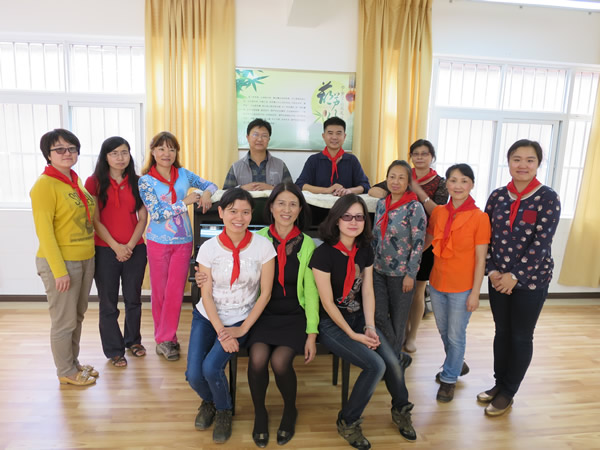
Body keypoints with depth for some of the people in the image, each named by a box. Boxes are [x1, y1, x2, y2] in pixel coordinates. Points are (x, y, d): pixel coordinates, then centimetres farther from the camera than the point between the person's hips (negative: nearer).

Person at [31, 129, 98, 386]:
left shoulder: (76, 182, 10)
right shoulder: (45, 184, -13)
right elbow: (44, 231, -16)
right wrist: (59, 271, -18)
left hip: (85, 259, 8)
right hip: (60, 262, -7)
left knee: (77, 316, 18)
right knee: (64, 321, 5)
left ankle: (73, 363, 34)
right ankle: (66, 373, 23)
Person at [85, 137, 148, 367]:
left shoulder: (137, 182, 4)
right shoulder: (94, 182, -3)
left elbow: (143, 218, 2)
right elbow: (95, 221, -7)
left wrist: (130, 245, -10)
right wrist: (116, 246, -14)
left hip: (135, 250, 2)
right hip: (105, 250, -2)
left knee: (134, 299, 13)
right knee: (108, 303, 8)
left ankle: (133, 339, 34)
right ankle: (114, 350, 23)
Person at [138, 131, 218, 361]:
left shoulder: (184, 175, 3)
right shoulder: (146, 180, -6)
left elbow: (210, 184, 11)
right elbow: (156, 213, -14)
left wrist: (206, 194, -12)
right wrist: (185, 202, -17)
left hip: (183, 241, 2)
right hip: (158, 242, -2)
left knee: (175, 292, 3)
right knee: (159, 291, 9)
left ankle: (165, 339, 17)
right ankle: (164, 338, 24)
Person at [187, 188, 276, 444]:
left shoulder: (263, 246, -14)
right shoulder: (209, 248, -10)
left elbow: (265, 294, -9)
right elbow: (206, 295, -6)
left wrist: (242, 329, -12)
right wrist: (221, 331, -16)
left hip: (241, 319, -2)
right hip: (207, 317, 2)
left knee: (211, 367, -20)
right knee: (193, 375, -12)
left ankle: (224, 410, 15)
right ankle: (209, 402, 28)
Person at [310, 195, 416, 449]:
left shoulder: (365, 250, 1)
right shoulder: (324, 253, -18)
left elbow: (367, 292, 2)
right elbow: (327, 303, -16)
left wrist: (370, 327, -8)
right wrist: (352, 334, -15)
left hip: (359, 317, 6)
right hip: (331, 323, -5)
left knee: (393, 362, -10)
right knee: (376, 365, -20)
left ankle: (401, 410, 23)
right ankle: (347, 422, 4)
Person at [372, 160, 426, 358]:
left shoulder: (414, 207, -13)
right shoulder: (381, 203, 3)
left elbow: (418, 243, -14)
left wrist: (410, 274, -15)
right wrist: (370, 262, 11)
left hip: (401, 273, -5)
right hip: (378, 270, 5)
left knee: (397, 319, 11)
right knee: (378, 315, 6)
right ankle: (395, 355, 29)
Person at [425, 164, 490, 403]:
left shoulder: (479, 217, -12)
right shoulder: (438, 212, -1)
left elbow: (480, 259, -11)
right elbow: (428, 241, 13)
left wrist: (475, 292, -11)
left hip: (462, 288, -4)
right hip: (437, 283, 5)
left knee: (456, 336, 9)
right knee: (443, 332, 20)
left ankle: (449, 379, 30)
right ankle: (456, 364, 46)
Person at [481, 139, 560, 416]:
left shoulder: (547, 198, -10)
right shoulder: (497, 196, 1)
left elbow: (541, 243, -16)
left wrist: (515, 276, -17)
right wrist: (492, 271, -8)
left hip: (531, 280, -3)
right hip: (498, 279, 3)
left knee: (521, 337, 10)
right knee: (502, 332, 15)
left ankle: (507, 393, 26)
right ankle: (499, 383, 33)